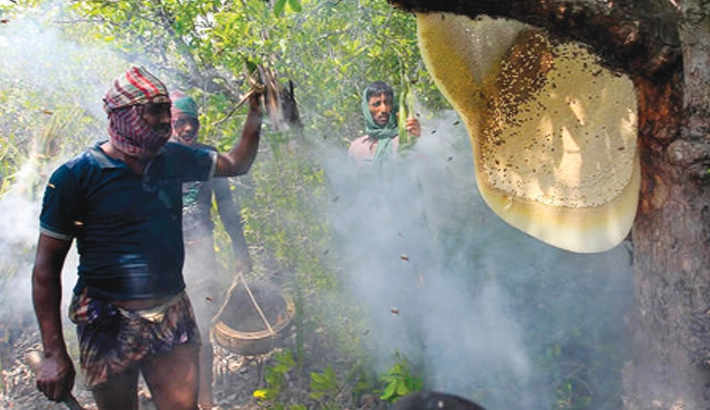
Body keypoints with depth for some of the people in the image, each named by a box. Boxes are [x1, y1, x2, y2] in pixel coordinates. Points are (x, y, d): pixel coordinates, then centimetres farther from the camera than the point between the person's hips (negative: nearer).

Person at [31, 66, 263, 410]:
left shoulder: (173, 159, 6)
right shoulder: (75, 176, -9)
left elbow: (237, 163, 19)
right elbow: (46, 267, -7)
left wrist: (255, 113, 4)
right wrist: (53, 353, -10)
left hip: (173, 314, 4)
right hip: (109, 324, -4)